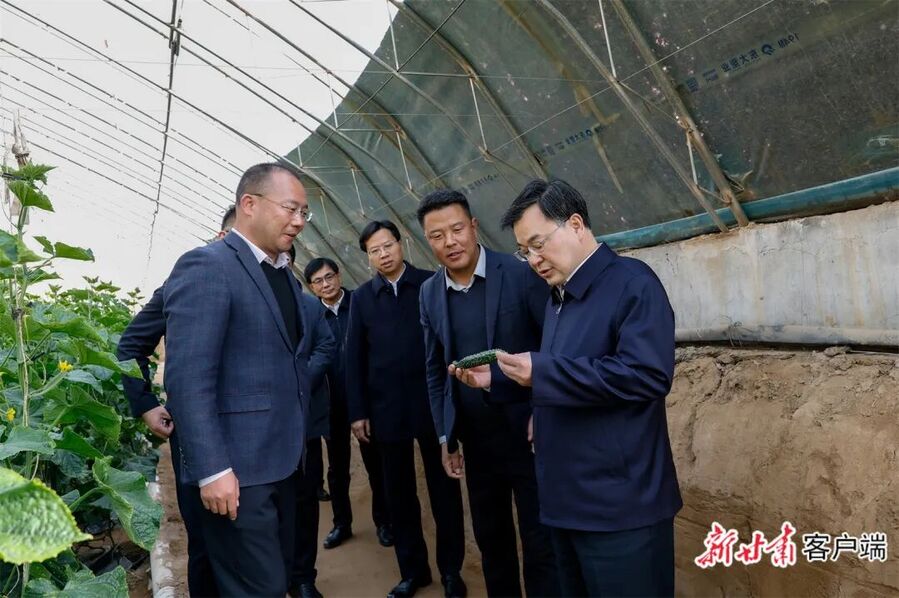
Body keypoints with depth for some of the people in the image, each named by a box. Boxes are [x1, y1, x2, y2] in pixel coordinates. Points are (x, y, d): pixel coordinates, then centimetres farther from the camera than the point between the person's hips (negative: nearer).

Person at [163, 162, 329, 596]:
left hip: (283, 462, 9)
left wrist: (297, 438, 12)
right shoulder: (206, 267, -14)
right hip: (236, 469, -8)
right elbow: (187, 379, -20)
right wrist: (213, 469, -23)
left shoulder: (285, 275, 14)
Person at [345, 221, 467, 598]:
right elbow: (354, 357, 5)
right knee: (399, 492, 10)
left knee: (444, 487, 8)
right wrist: (358, 411, 0)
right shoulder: (361, 298, 6)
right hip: (387, 408, 2)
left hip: (433, 403, -2)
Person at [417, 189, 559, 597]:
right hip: (475, 438, 5)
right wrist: (445, 437, 10)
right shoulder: (429, 293, 3)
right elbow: (435, 370, 10)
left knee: (541, 545, 5)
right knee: (490, 539, 18)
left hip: (529, 432, -4)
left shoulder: (522, 274, -12)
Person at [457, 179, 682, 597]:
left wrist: (542, 372, -23)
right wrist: (497, 378, 7)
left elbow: (648, 374, -26)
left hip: (619, 505, -9)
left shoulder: (632, 283, -13)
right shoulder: (558, 299, 15)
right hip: (567, 501, 9)